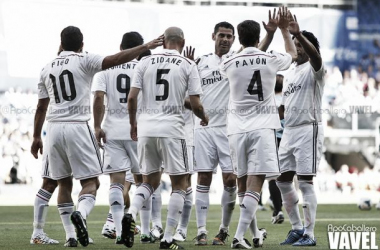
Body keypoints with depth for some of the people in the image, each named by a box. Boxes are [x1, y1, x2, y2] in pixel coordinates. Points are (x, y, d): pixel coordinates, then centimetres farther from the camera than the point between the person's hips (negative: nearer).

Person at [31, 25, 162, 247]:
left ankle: (70, 235, 7)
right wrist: (146, 47, -11)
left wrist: (37, 137, 27)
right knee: (90, 182, -1)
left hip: (54, 127, 5)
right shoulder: (84, 61, 0)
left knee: (64, 183, 13)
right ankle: (80, 213, -31)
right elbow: (115, 60, -13)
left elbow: (41, 107, 20)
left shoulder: (47, 68, 15)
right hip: (77, 127, -5)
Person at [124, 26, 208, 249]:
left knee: (151, 181, 18)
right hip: (171, 129, -3)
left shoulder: (146, 62, 7)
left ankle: (131, 214, -10)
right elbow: (195, 103, -2)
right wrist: (204, 118, 19)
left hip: (146, 128, 3)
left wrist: (133, 124, 18)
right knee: (180, 184, 9)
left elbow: (132, 98, 3)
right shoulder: (188, 65, 0)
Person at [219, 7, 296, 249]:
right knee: (255, 183, -9)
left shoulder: (229, 64, 2)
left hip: (237, 127, 2)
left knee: (243, 183, 13)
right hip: (262, 127, -2)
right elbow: (293, 54, 23)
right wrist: (284, 29, 37)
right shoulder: (271, 60, -1)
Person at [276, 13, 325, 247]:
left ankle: (309, 234, -7)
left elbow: (315, 54, -30)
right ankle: (297, 228, 19)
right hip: (289, 130, 8)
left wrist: (299, 34, -44)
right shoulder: (290, 74, 20)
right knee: (283, 180, 8)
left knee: (305, 181, -10)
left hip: (309, 129, -8)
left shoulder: (313, 69, -5)